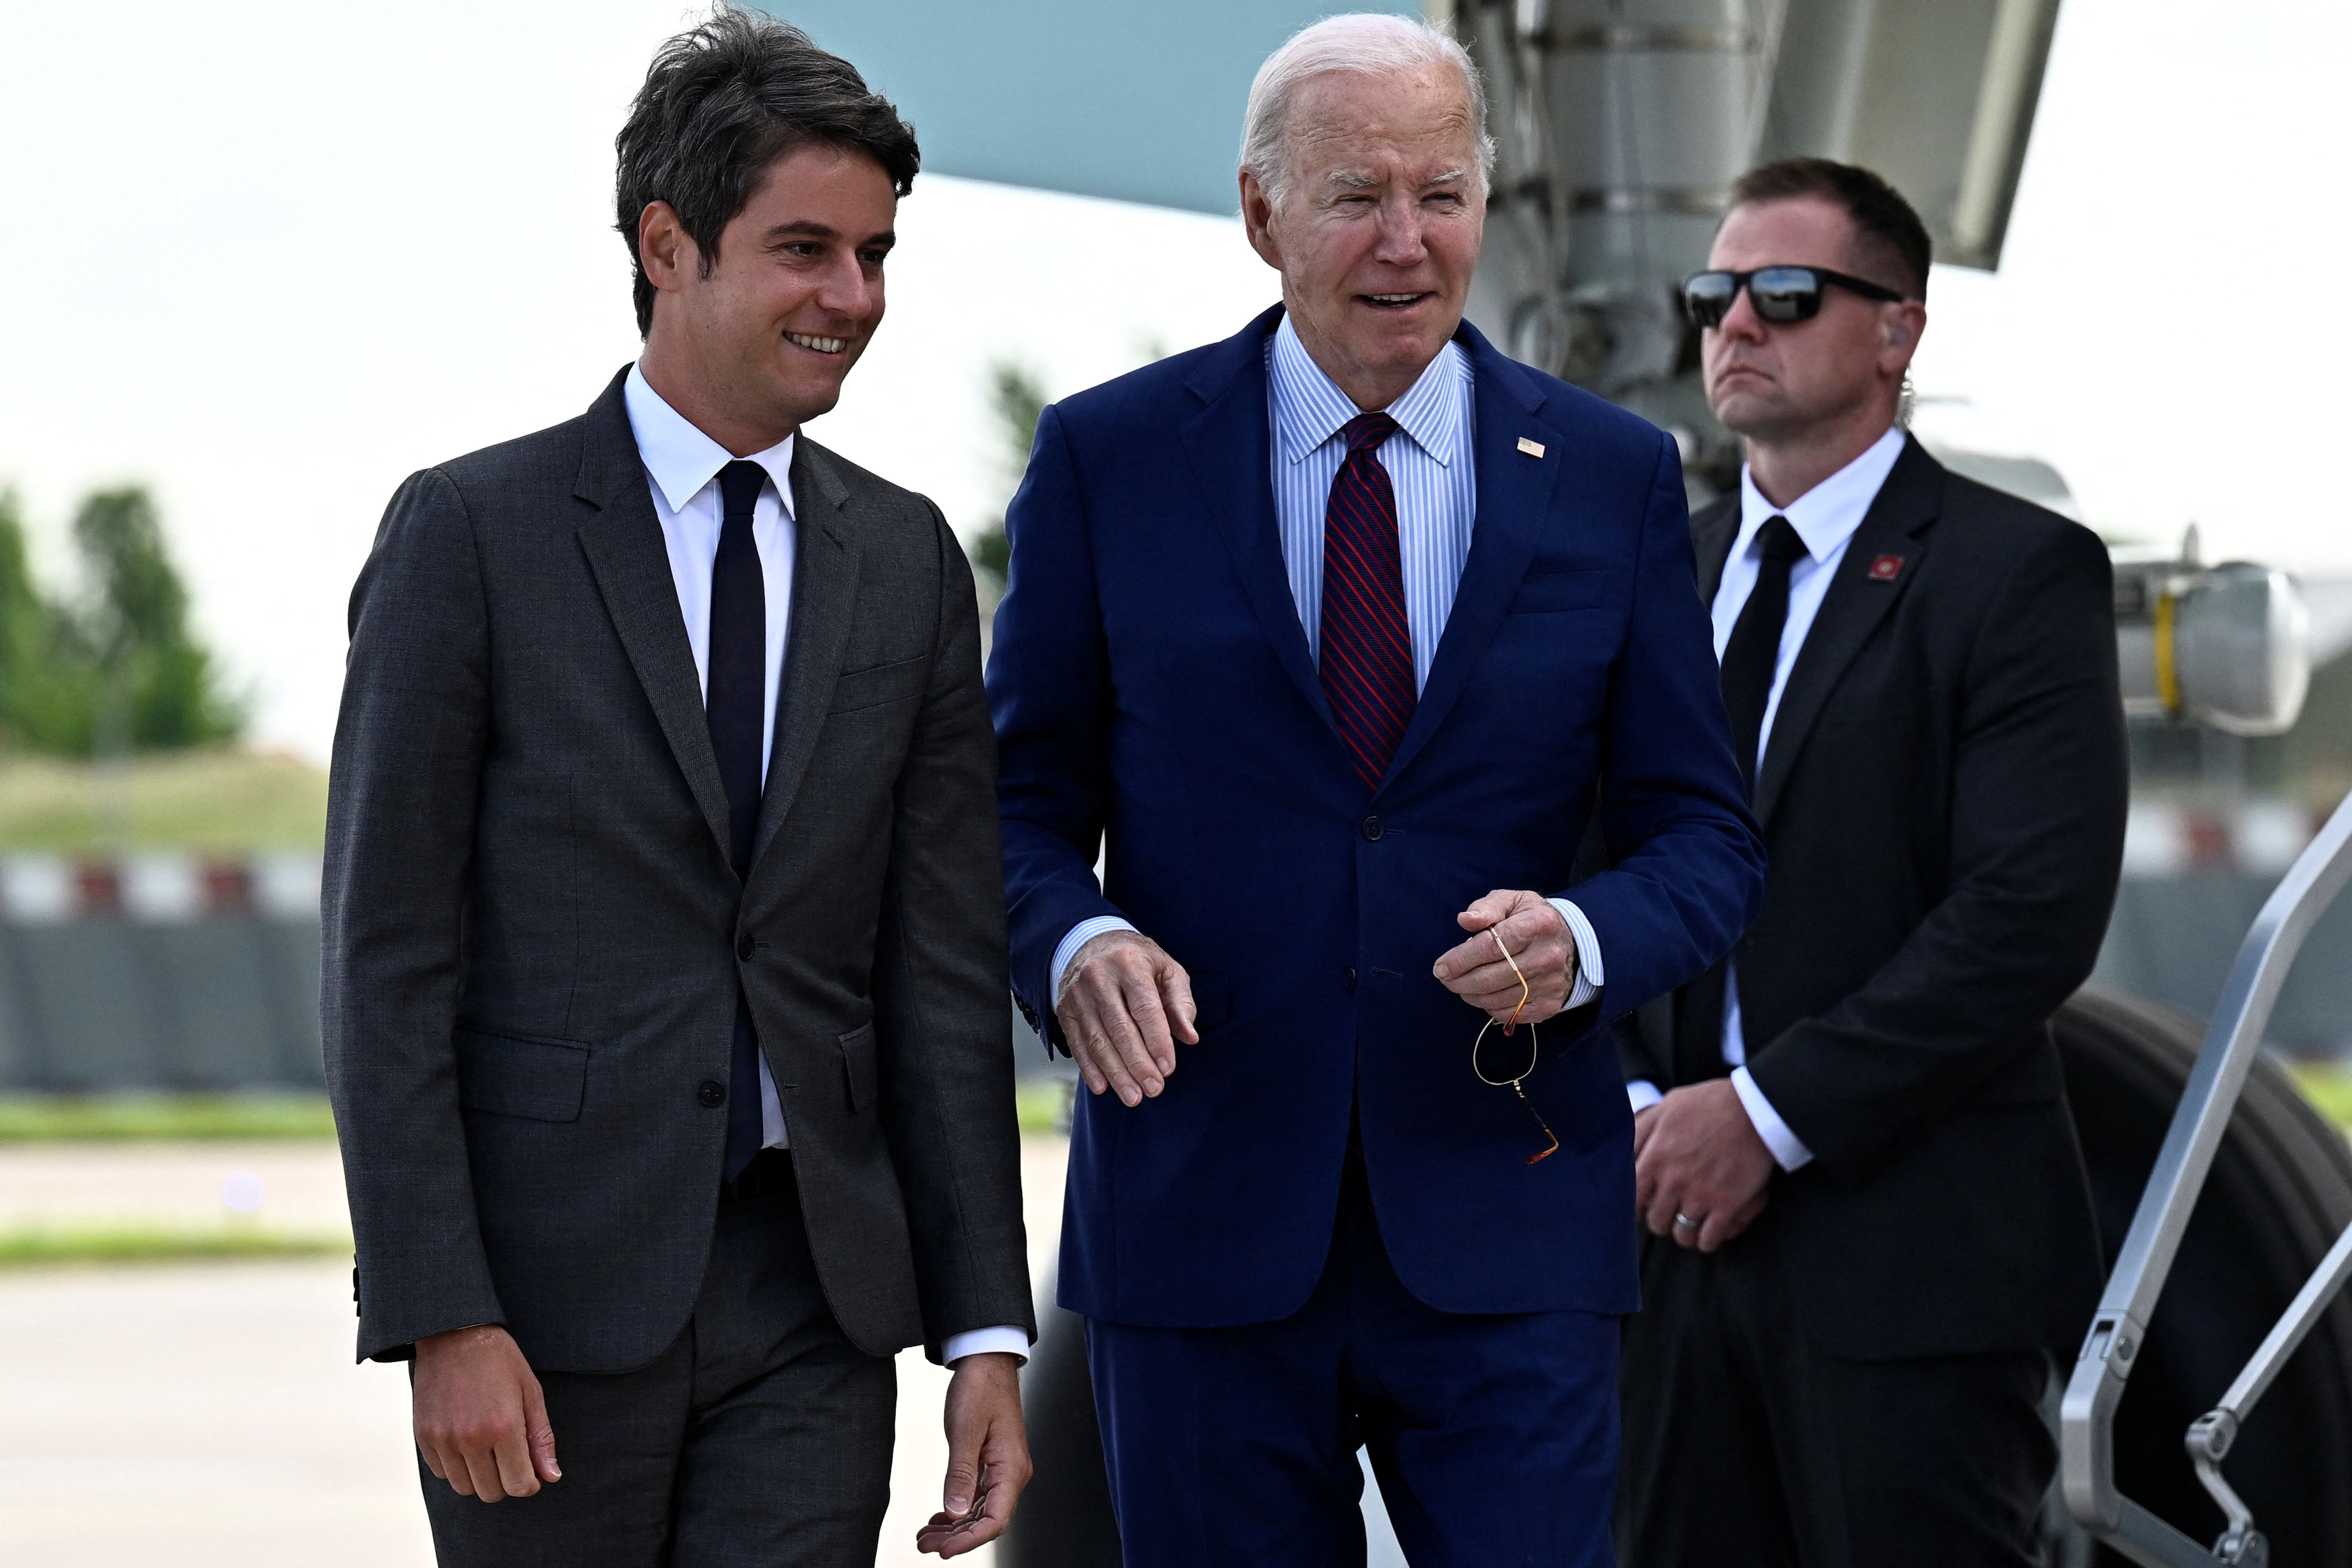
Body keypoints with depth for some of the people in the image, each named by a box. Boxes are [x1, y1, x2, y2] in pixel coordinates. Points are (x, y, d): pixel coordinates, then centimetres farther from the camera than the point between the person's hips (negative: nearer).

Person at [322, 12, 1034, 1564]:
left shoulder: (910, 563, 10)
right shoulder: (471, 533, -3)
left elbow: (944, 971, 9)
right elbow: (388, 959, -6)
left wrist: (985, 1330, 2)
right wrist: (443, 1319, -14)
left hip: (812, 1307, 3)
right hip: (547, 1289, -3)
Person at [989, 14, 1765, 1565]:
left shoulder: (1613, 476, 6)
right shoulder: (1110, 459, 4)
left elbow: (1703, 837, 8)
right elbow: (1022, 798, 6)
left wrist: (1579, 942, -14)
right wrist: (1075, 943, -16)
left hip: (1502, 1221, 0)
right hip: (1205, 1207, 0)